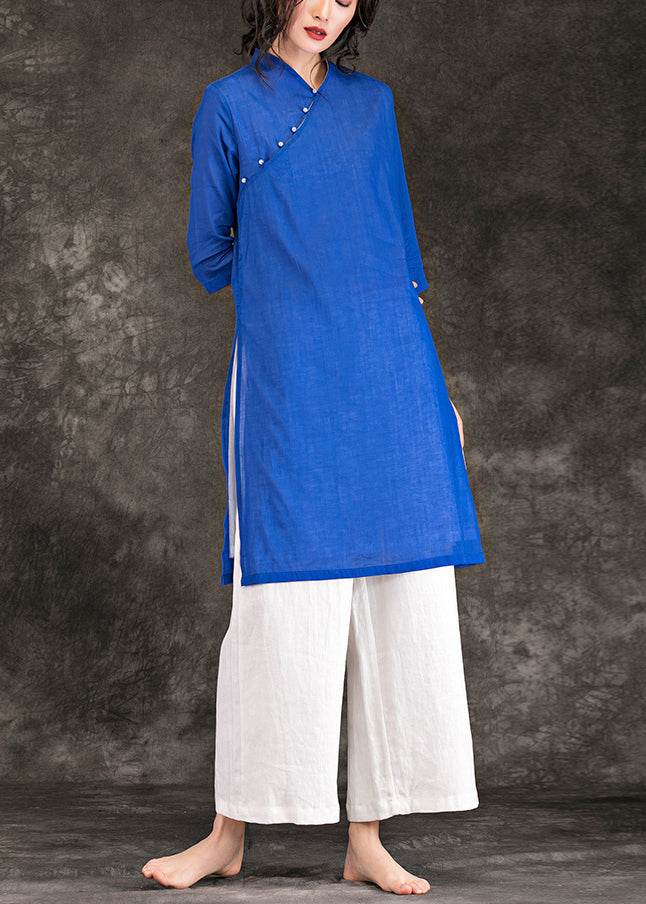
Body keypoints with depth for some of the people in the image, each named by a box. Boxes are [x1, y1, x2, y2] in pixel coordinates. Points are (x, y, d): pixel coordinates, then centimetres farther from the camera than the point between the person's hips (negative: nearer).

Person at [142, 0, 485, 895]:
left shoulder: (374, 102, 16)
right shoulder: (231, 103, 8)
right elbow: (209, 256, 10)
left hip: (387, 381, 3)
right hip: (284, 381, -3)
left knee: (403, 598, 0)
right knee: (284, 597, -4)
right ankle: (231, 831, 11)